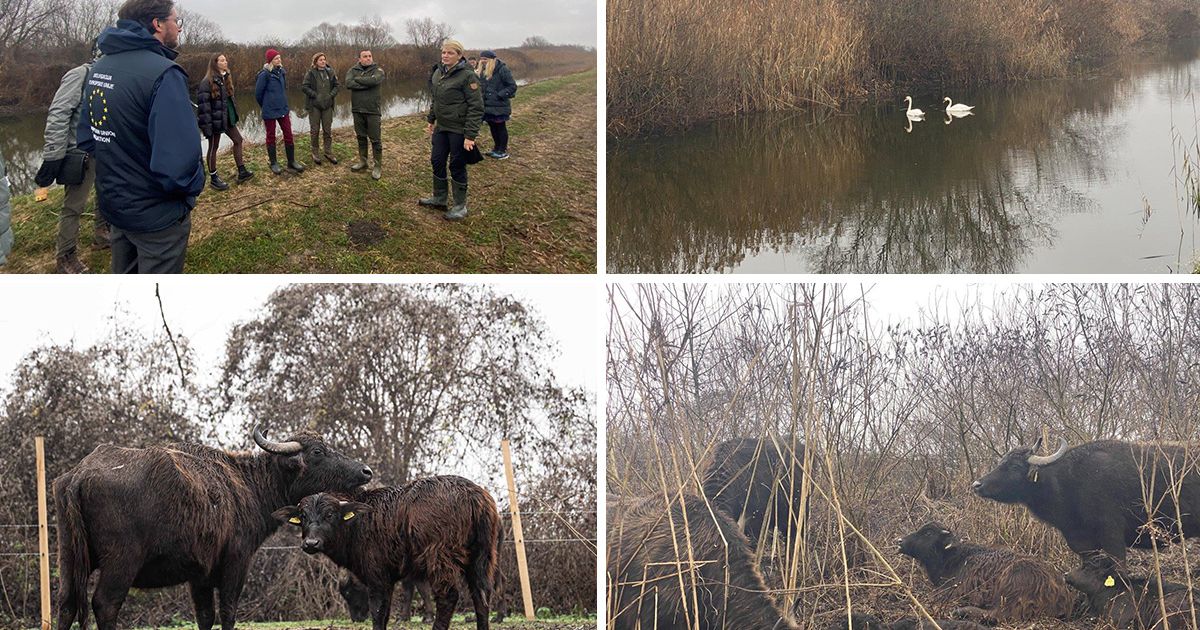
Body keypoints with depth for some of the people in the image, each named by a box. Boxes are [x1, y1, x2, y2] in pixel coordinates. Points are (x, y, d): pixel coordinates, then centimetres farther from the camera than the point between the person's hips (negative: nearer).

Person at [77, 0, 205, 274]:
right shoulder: (163, 74, -24)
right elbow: (178, 166, -31)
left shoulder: (99, 68, 3)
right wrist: (195, 183, -11)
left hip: (113, 203, 8)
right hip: (157, 215, -8)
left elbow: (86, 139, 11)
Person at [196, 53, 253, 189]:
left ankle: (242, 172, 20)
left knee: (238, 140, 11)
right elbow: (203, 105, -21)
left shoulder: (226, 78, 8)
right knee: (214, 147, 3)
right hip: (215, 120, -8)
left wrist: (234, 116, 19)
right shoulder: (207, 82, -19)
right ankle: (213, 178, 14)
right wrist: (206, 126, -23)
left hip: (227, 118, 9)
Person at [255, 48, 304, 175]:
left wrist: (286, 106, 15)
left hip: (283, 109, 5)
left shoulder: (282, 72, 4)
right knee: (271, 136, 7)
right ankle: (273, 163, 18)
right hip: (270, 112, -5)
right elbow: (258, 93, -6)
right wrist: (266, 106, 8)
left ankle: (291, 162, 14)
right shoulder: (265, 74, -14)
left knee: (288, 135, 5)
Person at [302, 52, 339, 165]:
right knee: (315, 130, 4)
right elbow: (305, 87, -9)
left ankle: (328, 153, 19)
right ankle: (315, 154, 14)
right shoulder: (311, 73, -6)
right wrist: (316, 95, -18)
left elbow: (336, 85, 7)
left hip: (327, 105, 3)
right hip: (314, 105, -3)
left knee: (328, 130, 8)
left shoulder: (330, 72, 4)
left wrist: (331, 95, -9)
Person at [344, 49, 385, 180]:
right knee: (361, 137, 14)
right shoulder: (353, 70, 5)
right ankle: (362, 162, 27)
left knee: (375, 139, -1)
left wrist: (357, 79, -11)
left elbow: (373, 80, -24)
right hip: (358, 110, 3)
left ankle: (378, 166, 6)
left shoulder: (378, 71, -3)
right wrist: (366, 84, -19)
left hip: (373, 110, -3)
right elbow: (348, 84, -14)